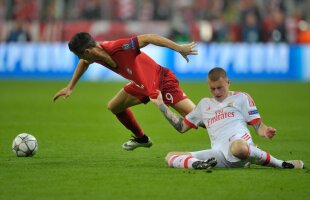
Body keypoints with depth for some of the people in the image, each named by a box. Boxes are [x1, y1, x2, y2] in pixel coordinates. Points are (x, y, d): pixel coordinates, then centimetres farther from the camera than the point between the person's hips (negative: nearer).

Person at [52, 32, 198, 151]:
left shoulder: (118, 49, -34)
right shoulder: (96, 54, -7)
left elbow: (148, 38, -33)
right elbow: (84, 62, 17)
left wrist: (179, 48, -33)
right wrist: (70, 87, 20)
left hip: (163, 81, -9)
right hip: (141, 84, 9)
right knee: (114, 107, 18)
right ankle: (141, 139, 38)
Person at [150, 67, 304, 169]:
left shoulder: (241, 98, 19)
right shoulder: (204, 104, 31)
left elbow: (258, 125, 11)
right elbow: (181, 127, 34)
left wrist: (265, 131, -14)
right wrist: (161, 105, 29)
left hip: (239, 141, -4)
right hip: (219, 155, 5)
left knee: (238, 148, -45)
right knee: (170, 156, -9)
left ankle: (280, 164, -21)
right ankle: (197, 164, -41)